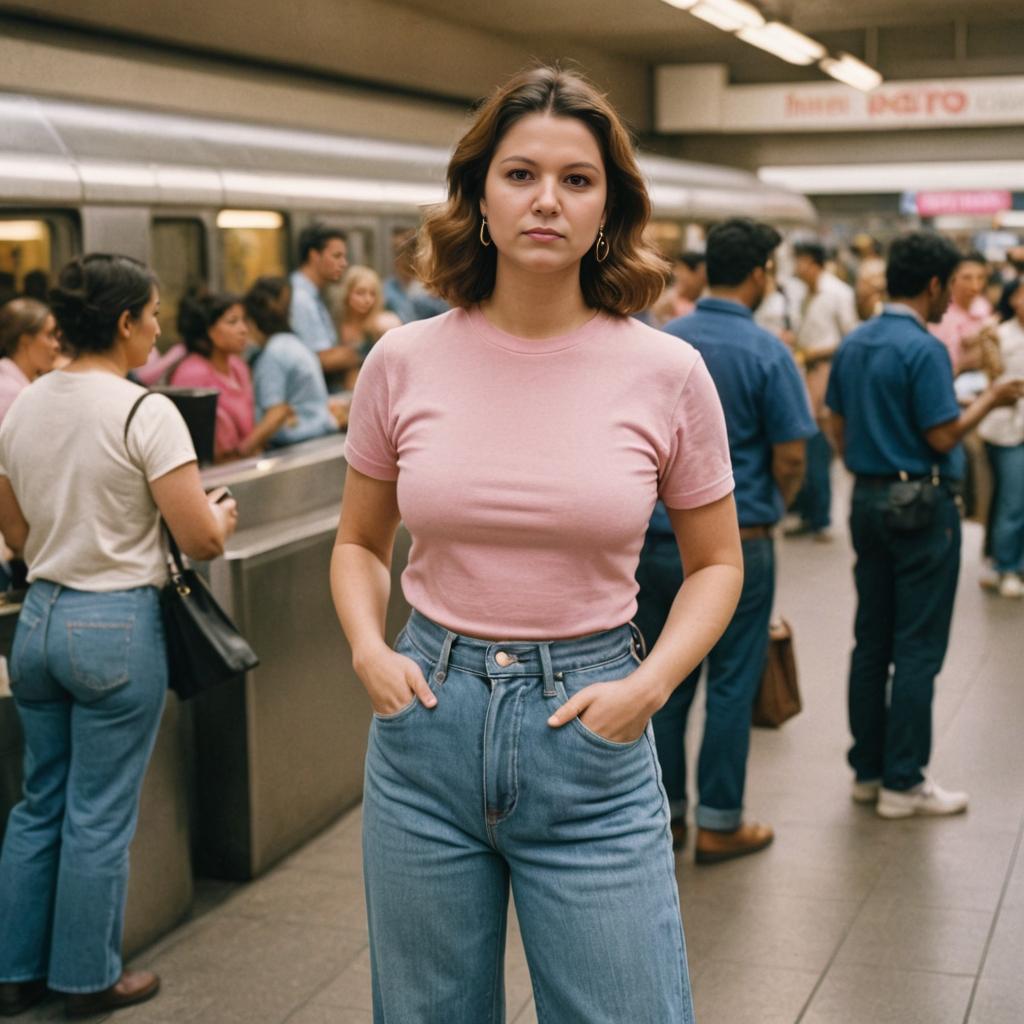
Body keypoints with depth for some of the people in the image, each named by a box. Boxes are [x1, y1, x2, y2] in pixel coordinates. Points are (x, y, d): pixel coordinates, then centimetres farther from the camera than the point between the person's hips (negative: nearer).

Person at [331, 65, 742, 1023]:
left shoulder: (666, 372, -6)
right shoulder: (403, 361, -3)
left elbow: (716, 563, 5)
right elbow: (359, 542, 11)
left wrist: (650, 683, -10)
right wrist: (368, 649, -7)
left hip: (590, 732, -1)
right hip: (427, 722, 2)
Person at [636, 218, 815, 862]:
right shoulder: (767, 353, -12)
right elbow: (791, 459, -11)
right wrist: (772, 509, 8)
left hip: (659, 538, 4)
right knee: (731, 683, 6)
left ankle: (663, 813, 22)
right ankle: (719, 824, 13)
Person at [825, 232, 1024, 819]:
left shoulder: (853, 346, 8)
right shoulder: (924, 350, -16)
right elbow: (943, 437, -17)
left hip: (868, 500, 8)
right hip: (921, 505, -8)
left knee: (872, 642, 12)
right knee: (918, 648, -1)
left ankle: (868, 770, 19)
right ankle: (903, 782, 3)